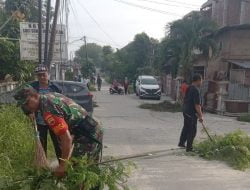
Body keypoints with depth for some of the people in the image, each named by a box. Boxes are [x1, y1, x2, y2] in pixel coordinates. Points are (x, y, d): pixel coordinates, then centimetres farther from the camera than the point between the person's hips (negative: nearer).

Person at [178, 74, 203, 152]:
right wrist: (200, 116, -14)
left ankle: (181, 143, 35)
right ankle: (189, 147, 8)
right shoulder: (196, 90, -20)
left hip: (186, 111, 9)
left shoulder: (189, 88, 9)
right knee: (192, 131, 1)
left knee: (186, 128, 22)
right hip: (192, 113, -9)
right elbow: (197, 105, -22)